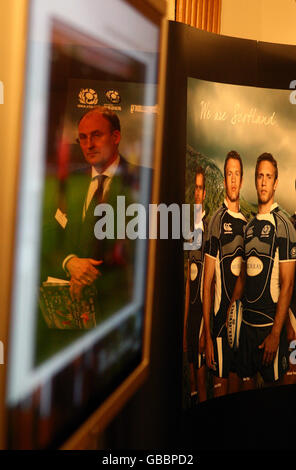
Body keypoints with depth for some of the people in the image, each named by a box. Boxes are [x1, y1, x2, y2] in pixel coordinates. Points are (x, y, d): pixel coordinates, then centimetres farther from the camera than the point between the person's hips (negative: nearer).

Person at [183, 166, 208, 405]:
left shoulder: (208, 227, -12)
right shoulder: (191, 226, 11)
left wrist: (205, 328, -15)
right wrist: (184, 325, 14)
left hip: (203, 307, -7)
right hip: (190, 307, 7)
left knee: (200, 369, 0)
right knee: (191, 365, 16)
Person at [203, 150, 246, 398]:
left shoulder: (246, 222, 10)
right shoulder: (217, 221, -8)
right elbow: (207, 283, -9)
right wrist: (207, 334, -12)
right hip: (221, 320, -6)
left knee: (237, 382, 15)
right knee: (221, 384, 2)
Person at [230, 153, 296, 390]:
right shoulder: (249, 226, 12)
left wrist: (275, 334, -17)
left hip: (271, 324, -6)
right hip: (247, 322, 6)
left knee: (273, 386, 6)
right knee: (247, 382, 14)